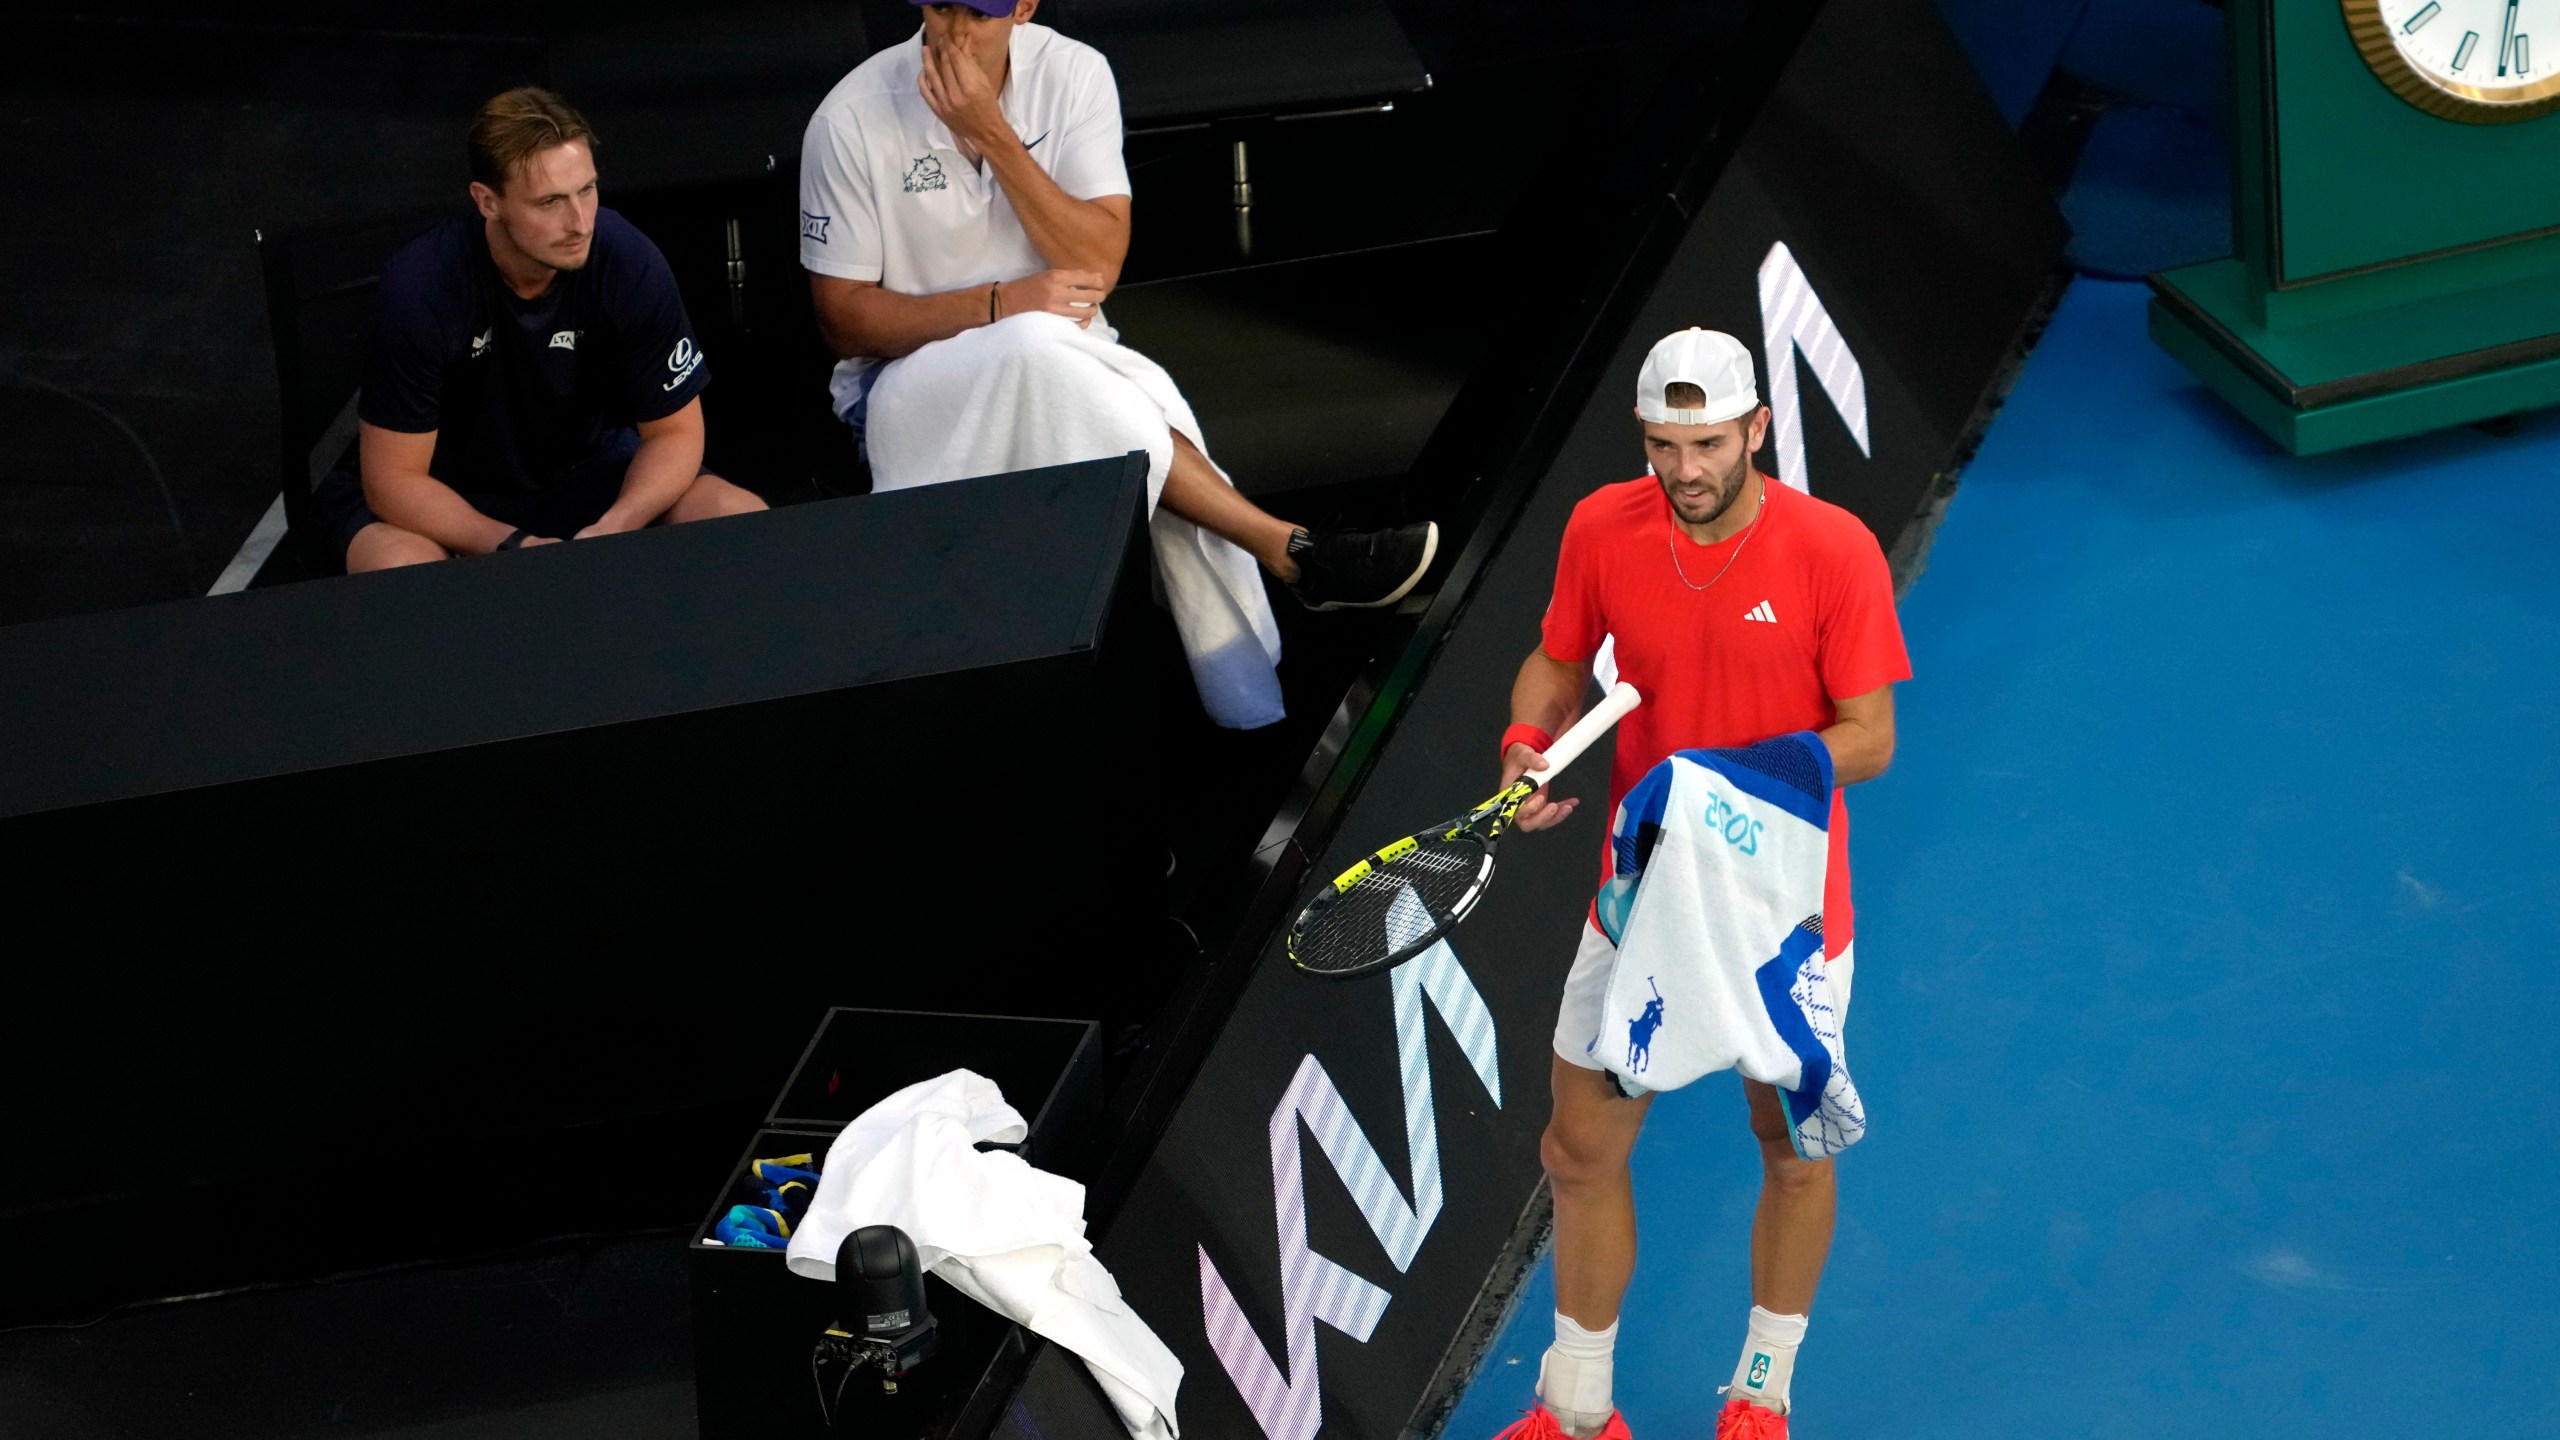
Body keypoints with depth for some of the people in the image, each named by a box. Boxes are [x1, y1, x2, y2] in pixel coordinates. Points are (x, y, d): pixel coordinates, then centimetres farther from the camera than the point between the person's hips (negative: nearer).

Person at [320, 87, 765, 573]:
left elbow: (675, 432, -9)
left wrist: (613, 528, -27)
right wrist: (514, 547, -32)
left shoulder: (630, 263, -20)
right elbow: (394, 479, -21)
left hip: (585, 468, 4)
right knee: (401, 577, -37)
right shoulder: (419, 289, -27)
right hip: (446, 492, -4)